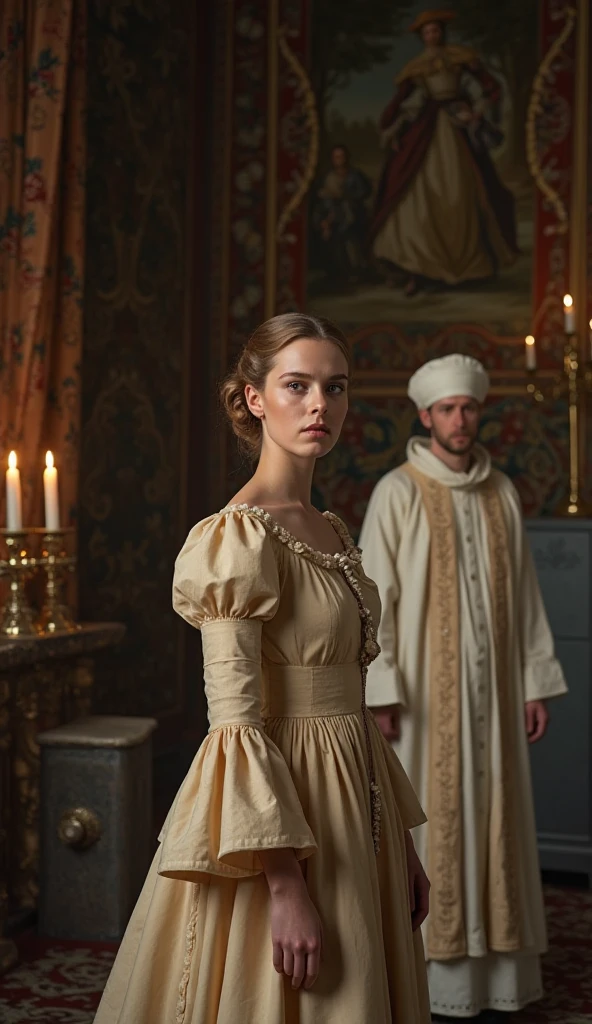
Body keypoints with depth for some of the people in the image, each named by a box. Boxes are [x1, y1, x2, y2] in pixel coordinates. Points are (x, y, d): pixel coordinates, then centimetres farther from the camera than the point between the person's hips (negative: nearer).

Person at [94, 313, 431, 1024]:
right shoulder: (240, 536, -15)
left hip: (353, 802, 8)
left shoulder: (331, 533, 11)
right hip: (281, 801, -8)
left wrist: (403, 843, 16)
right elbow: (237, 725, -20)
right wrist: (286, 885, -24)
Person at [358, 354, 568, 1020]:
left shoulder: (501, 493, 9)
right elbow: (375, 595, -10)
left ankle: (489, 964, 18)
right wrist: (380, 692, -16)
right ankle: (424, 969, 10)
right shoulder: (398, 493, -6)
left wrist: (535, 683, 7)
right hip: (425, 689, -5)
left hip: (491, 688, 5)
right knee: (426, 822, 0)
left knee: (490, 818, 8)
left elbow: (522, 592, 11)